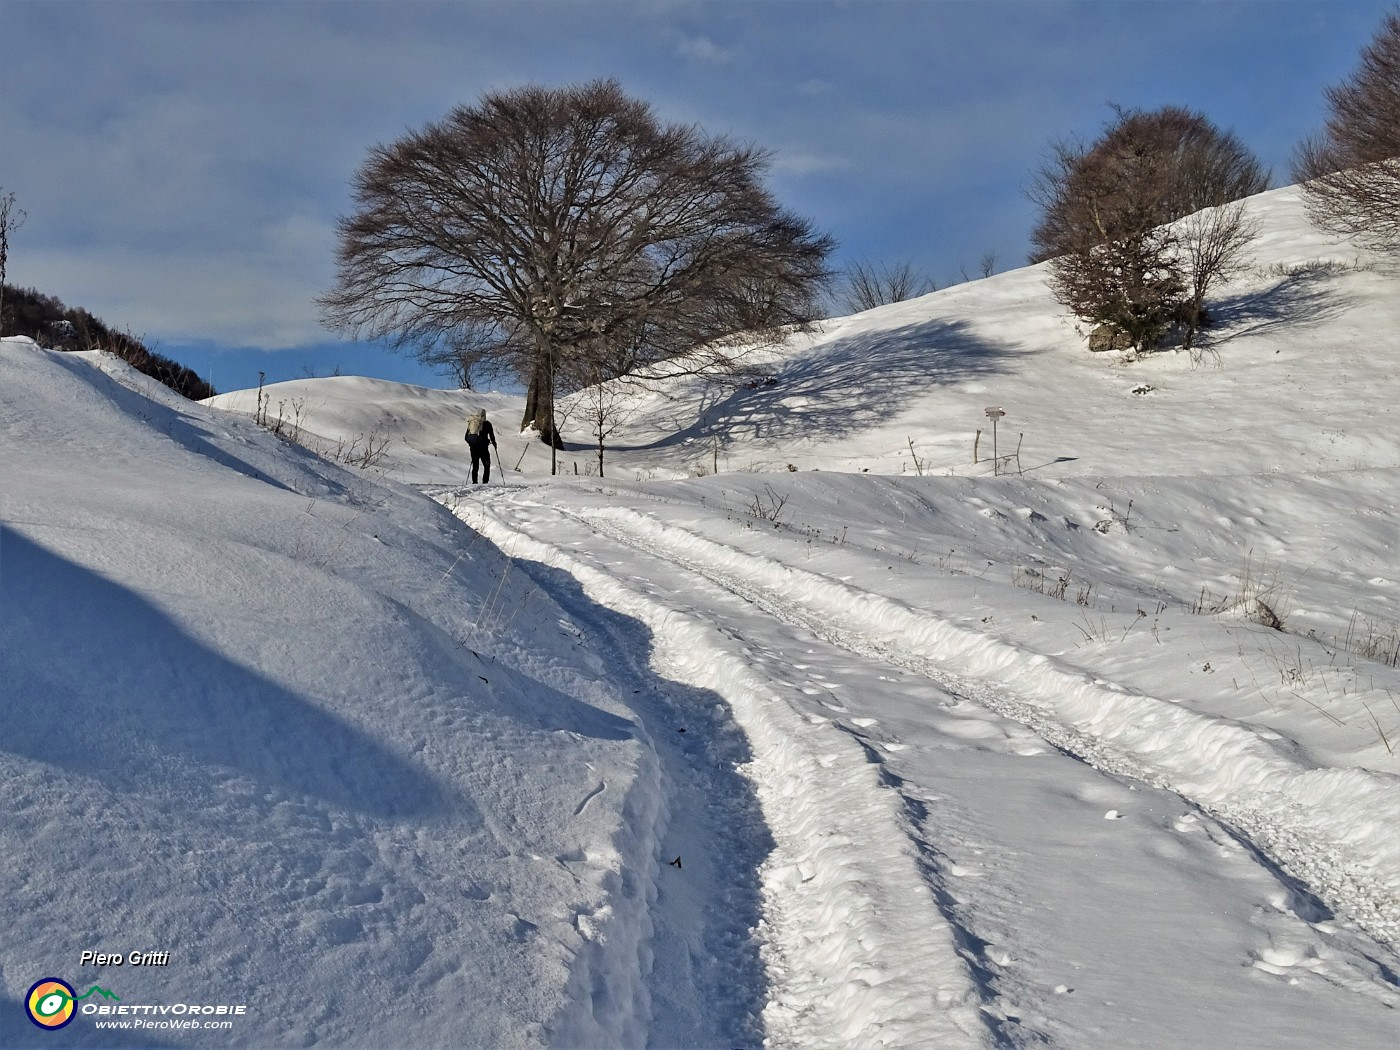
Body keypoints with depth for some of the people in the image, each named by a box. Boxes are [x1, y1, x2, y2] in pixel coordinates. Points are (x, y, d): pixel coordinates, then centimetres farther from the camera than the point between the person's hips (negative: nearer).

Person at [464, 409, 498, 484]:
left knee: (475, 465, 13)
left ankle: (474, 482, 7)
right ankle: (485, 481, -4)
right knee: (487, 465, 6)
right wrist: (494, 444, 14)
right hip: (483, 447, -4)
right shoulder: (486, 424, -3)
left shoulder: (471, 423, 9)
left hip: (473, 447, 4)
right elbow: (491, 435, -1)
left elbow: (466, 437, 12)